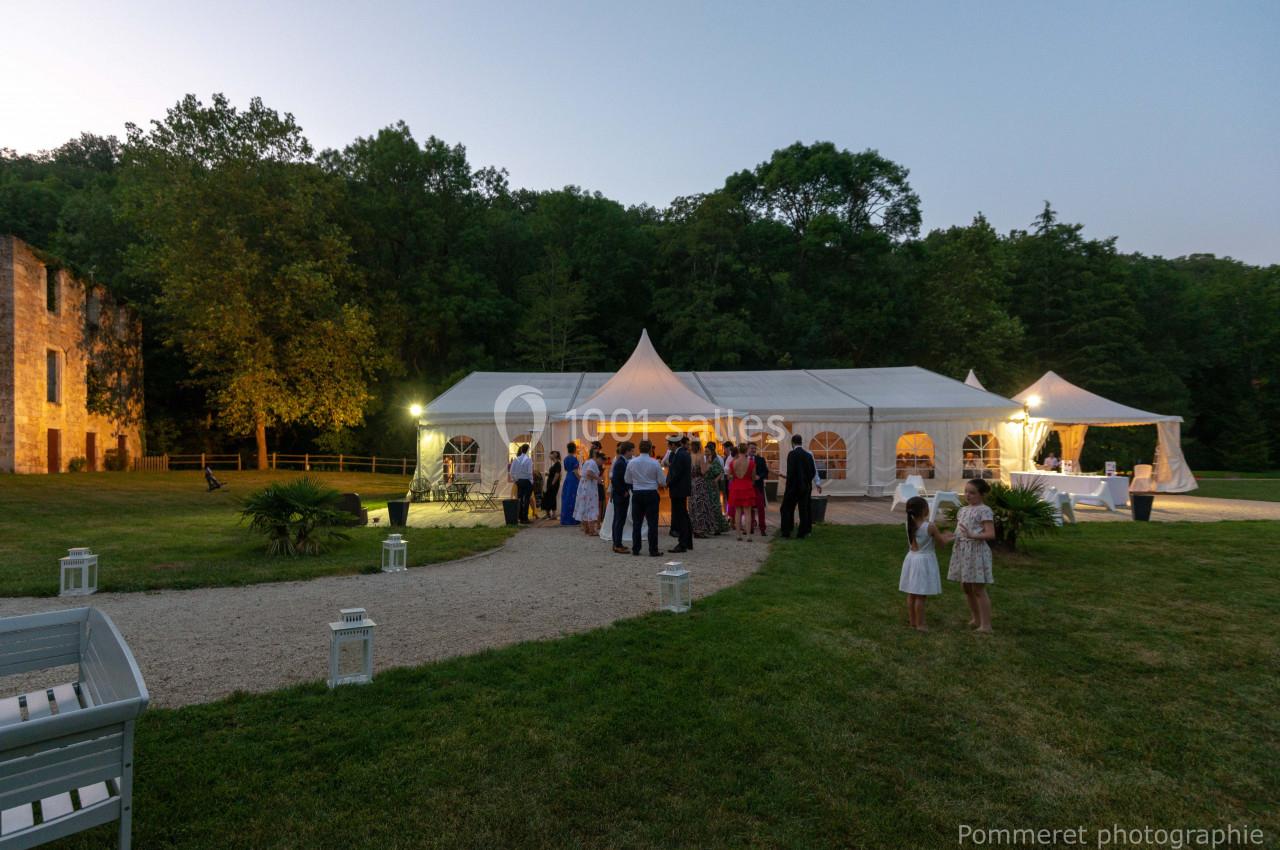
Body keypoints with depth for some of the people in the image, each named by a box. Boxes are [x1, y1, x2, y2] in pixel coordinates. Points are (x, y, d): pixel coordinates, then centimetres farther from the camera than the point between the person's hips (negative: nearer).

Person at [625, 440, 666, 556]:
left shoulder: (631, 462, -2)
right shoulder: (655, 463, -10)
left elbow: (627, 480, 7)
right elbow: (662, 481, -5)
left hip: (637, 494, 3)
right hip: (651, 494, -3)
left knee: (636, 522, 10)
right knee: (652, 523, 2)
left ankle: (635, 549, 14)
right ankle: (653, 550, 3)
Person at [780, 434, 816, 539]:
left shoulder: (792, 454, -13)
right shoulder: (808, 455, 4)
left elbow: (790, 472, -17)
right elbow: (813, 472, 6)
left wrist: (788, 487, -11)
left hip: (794, 487, -5)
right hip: (805, 487, 5)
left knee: (787, 509, 7)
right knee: (804, 510, 10)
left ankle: (786, 532, 8)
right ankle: (802, 533, 12)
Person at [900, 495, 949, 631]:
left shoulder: (910, 524, -1)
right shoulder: (930, 526, -19)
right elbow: (942, 541, -4)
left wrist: (941, 534, 21)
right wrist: (950, 537, 18)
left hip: (911, 559, 6)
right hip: (924, 561, -6)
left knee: (911, 594, 14)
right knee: (920, 596, 0)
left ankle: (912, 621, 24)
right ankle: (920, 624, 7)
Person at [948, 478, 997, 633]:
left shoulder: (984, 510, -10)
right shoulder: (963, 510, 13)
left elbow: (991, 534, -18)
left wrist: (972, 535, -31)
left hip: (976, 551, -8)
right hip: (961, 550, 8)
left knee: (978, 590, -4)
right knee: (967, 588, 15)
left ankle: (986, 625, 4)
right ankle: (975, 619, 30)